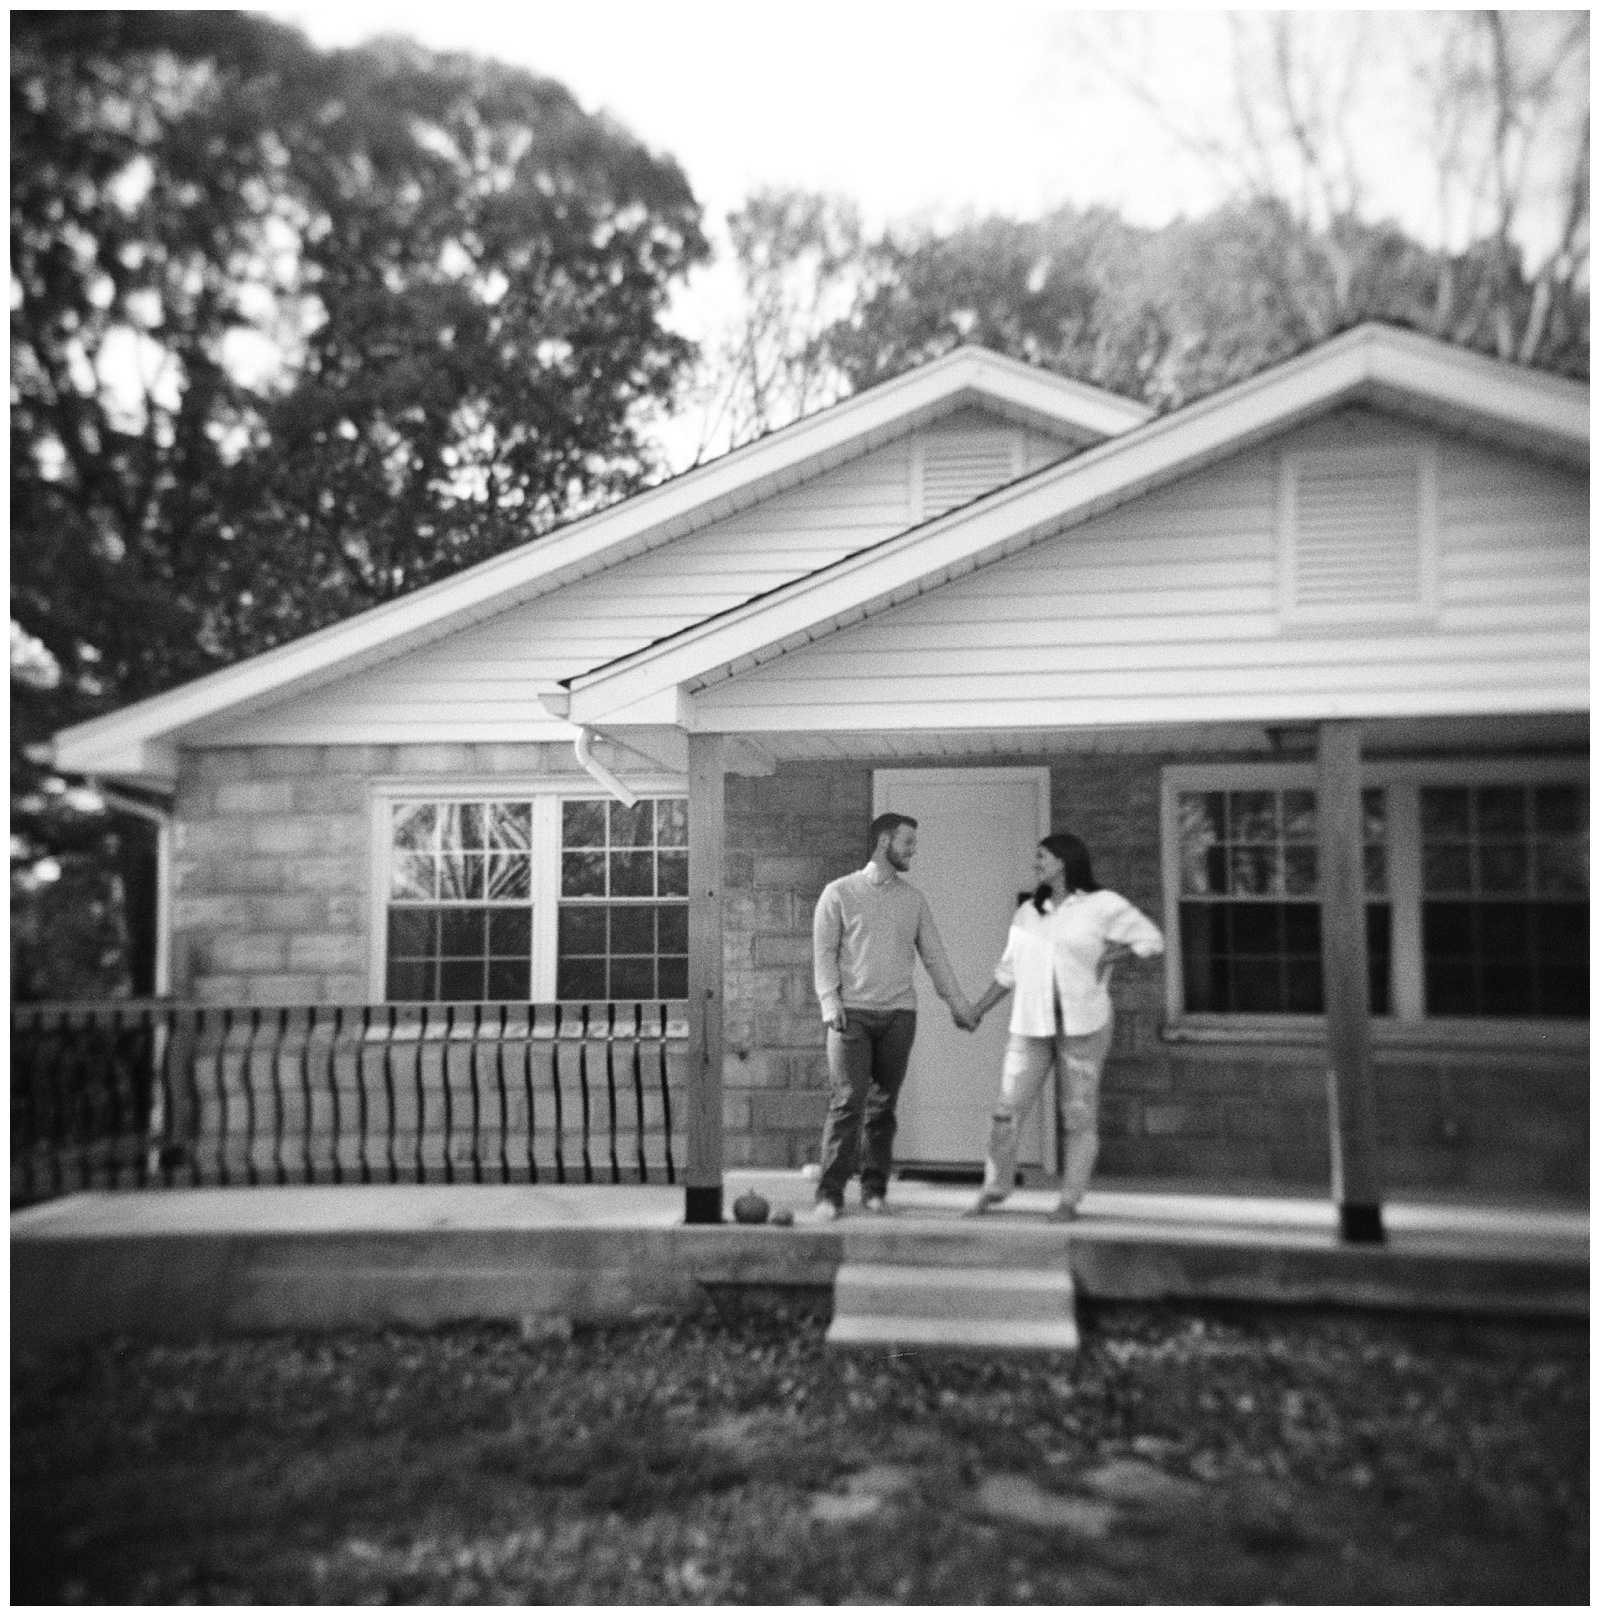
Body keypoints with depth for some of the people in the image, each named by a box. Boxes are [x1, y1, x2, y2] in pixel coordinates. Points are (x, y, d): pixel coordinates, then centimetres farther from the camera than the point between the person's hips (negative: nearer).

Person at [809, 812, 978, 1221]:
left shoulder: (913, 899, 13)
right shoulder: (839, 892, 3)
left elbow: (933, 954, 16)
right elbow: (823, 951, 0)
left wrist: (957, 1001, 12)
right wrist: (830, 1001, -11)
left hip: (898, 1013, 3)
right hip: (851, 1012, -3)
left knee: (883, 1105, 4)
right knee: (846, 1101, -10)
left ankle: (874, 1189, 14)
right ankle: (830, 1193, -6)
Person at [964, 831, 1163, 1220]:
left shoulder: (1103, 906, -1)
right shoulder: (1028, 913, 11)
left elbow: (1151, 940, 2)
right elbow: (1009, 969, 15)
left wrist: (1109, 955, -8)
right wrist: (979, 1009, 8)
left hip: (1083, 1025, -3)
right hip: (1031, 1026, 3)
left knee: (1079, 1115, 1)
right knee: (1008, 1110, -2)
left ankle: (1069, 1199, 10)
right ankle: (994, 1189, 13)